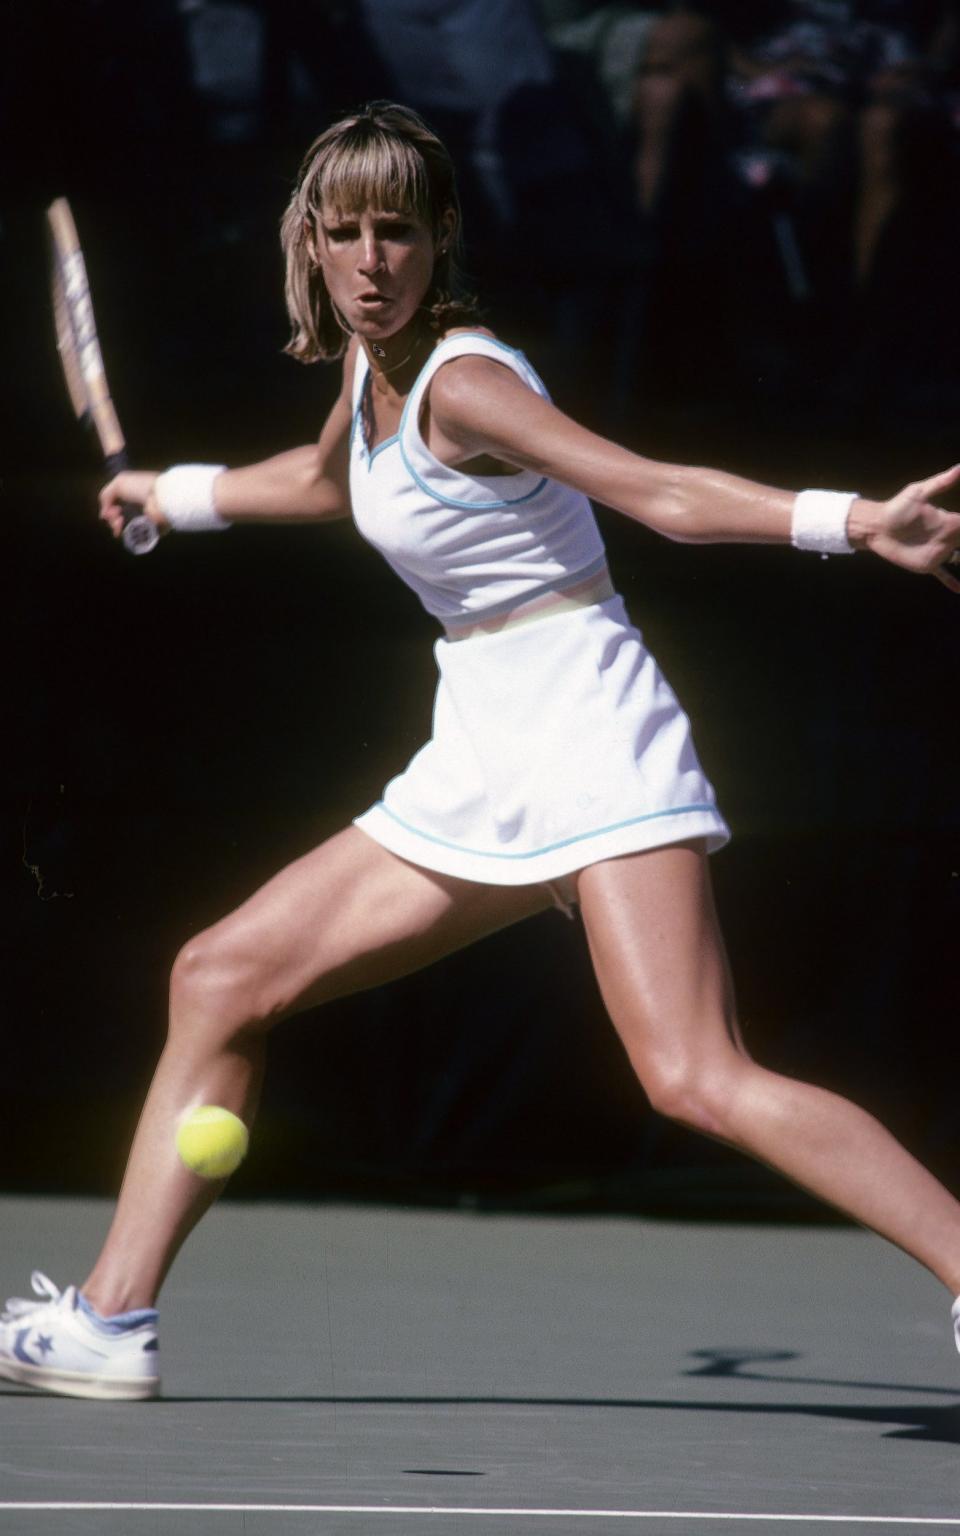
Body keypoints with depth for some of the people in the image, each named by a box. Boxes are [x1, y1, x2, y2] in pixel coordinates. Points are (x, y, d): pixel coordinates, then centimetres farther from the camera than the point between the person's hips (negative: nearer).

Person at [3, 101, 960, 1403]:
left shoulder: (460, 380, -15)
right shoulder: (374, 367, 10)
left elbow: (660, 491, -23)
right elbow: (329, 483, 34)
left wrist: (846, 520, -38)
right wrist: (175, 494, 48)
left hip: (588, 737, -9)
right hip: (480, 774, 9)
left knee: (698, 1080, -25)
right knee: (221, 979, 10)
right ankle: (113, 1320, 16)